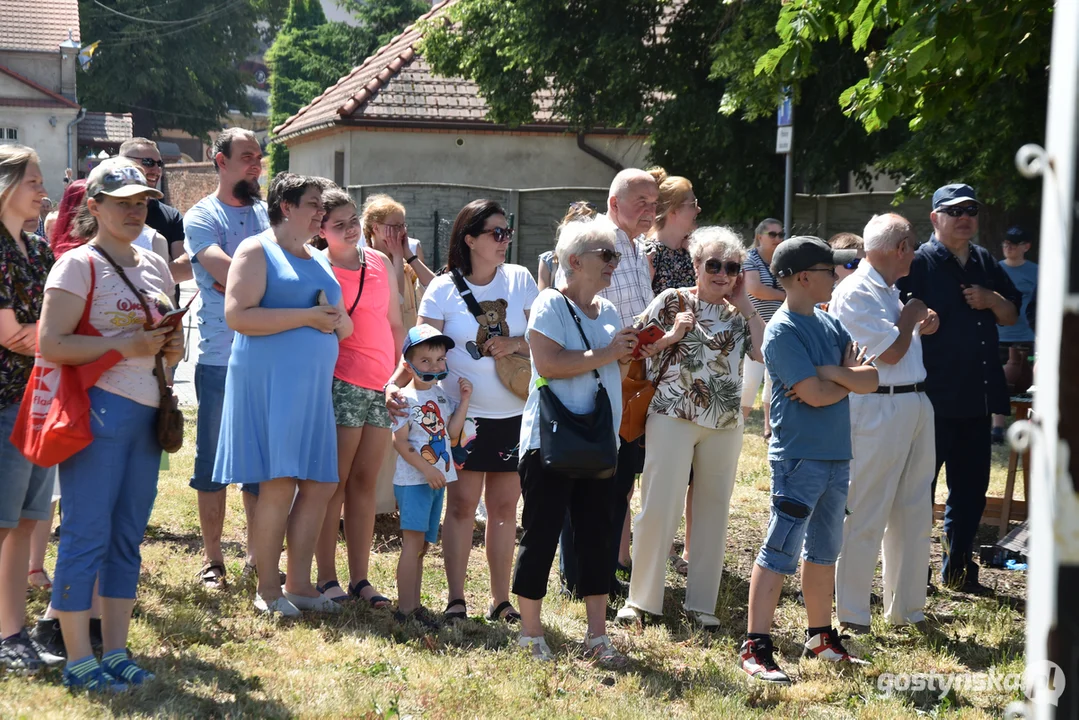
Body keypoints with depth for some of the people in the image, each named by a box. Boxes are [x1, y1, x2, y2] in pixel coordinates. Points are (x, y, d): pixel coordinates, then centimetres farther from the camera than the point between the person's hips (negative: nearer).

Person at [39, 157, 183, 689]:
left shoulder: (154, 266, 16)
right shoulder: (78, 264, -6)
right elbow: (51, 344, -14)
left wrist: (173, 346, 5)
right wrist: (124, 346, -17)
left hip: (147, 412, 7)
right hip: (99, 408, -7)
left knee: (129, 535, 10)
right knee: (87, 535, -4)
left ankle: (115, 653, 17)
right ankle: (78, 661, 2)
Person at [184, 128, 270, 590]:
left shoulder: (266, 214, 14)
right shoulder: (202, 216, 0)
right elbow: (226, 272, -15)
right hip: (219, 357, -4)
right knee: (213, 458, 2)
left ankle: (257, 554, 16)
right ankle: (211, 558, 10)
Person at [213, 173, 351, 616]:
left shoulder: (318, 260, 21)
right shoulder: (258, 250, -2)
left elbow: (344, 326, 26)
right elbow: (237, 315, -15)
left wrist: (336, 319, 1)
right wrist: (307, 317, -16)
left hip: (312, 386, 8)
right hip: (268, 382, -8)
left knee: (320, 485, 4)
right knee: (278, 484, -10)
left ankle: (299, 584, 13)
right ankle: (267, 589, 0)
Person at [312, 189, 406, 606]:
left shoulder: (380, 263, 12)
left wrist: (400, 371, 13)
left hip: (381, 385, 5)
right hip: (342, 383, -5)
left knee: (365, 482, 8)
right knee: (334, 482, -3)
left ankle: (360, 579, 13)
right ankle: (326, 579, 3)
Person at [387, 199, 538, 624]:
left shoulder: (520, 280, 4)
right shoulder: (443, 290, -3)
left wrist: (516, 344, -13)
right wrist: (395, 383, -25)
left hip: (514, 414, 3)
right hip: (465, 413, -2)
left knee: (504, 507, 8)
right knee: (461, 504, -1)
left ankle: (501, 600, 15)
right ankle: (456, 599, 6)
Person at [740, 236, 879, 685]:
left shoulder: (830, 324, 11)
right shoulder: (782, 331, -13)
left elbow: (870, 380, 3)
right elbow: (815, 394, -19)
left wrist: (830, 373, -12)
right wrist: (849, 375, -2)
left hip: (837, 454, 8)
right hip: (799, 457, -8)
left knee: (824, 550, 16)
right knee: (779, 551, -7)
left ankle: (821, 638, 26)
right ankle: (756, 647, -5)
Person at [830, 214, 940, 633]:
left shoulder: (889, 290, 17)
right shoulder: (855, 292, -13)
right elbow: (890, 352, -18)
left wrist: (921, 328, 9)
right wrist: (911, 314, -3)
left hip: (915, 406, 10)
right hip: (877, 408, -10)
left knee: (913, 515, 15)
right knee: (866, 517, -4)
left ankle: (906, 609, 26)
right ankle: (851, 615, 4)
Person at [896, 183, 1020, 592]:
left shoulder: (986, 263, 13)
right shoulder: (919, 263, -7)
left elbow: (1012, 316, 16)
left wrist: (991, 300, -2)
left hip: (978, 396, 7)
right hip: (933, 397, -6)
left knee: (971, 485, 12)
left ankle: (958, 567, 24)